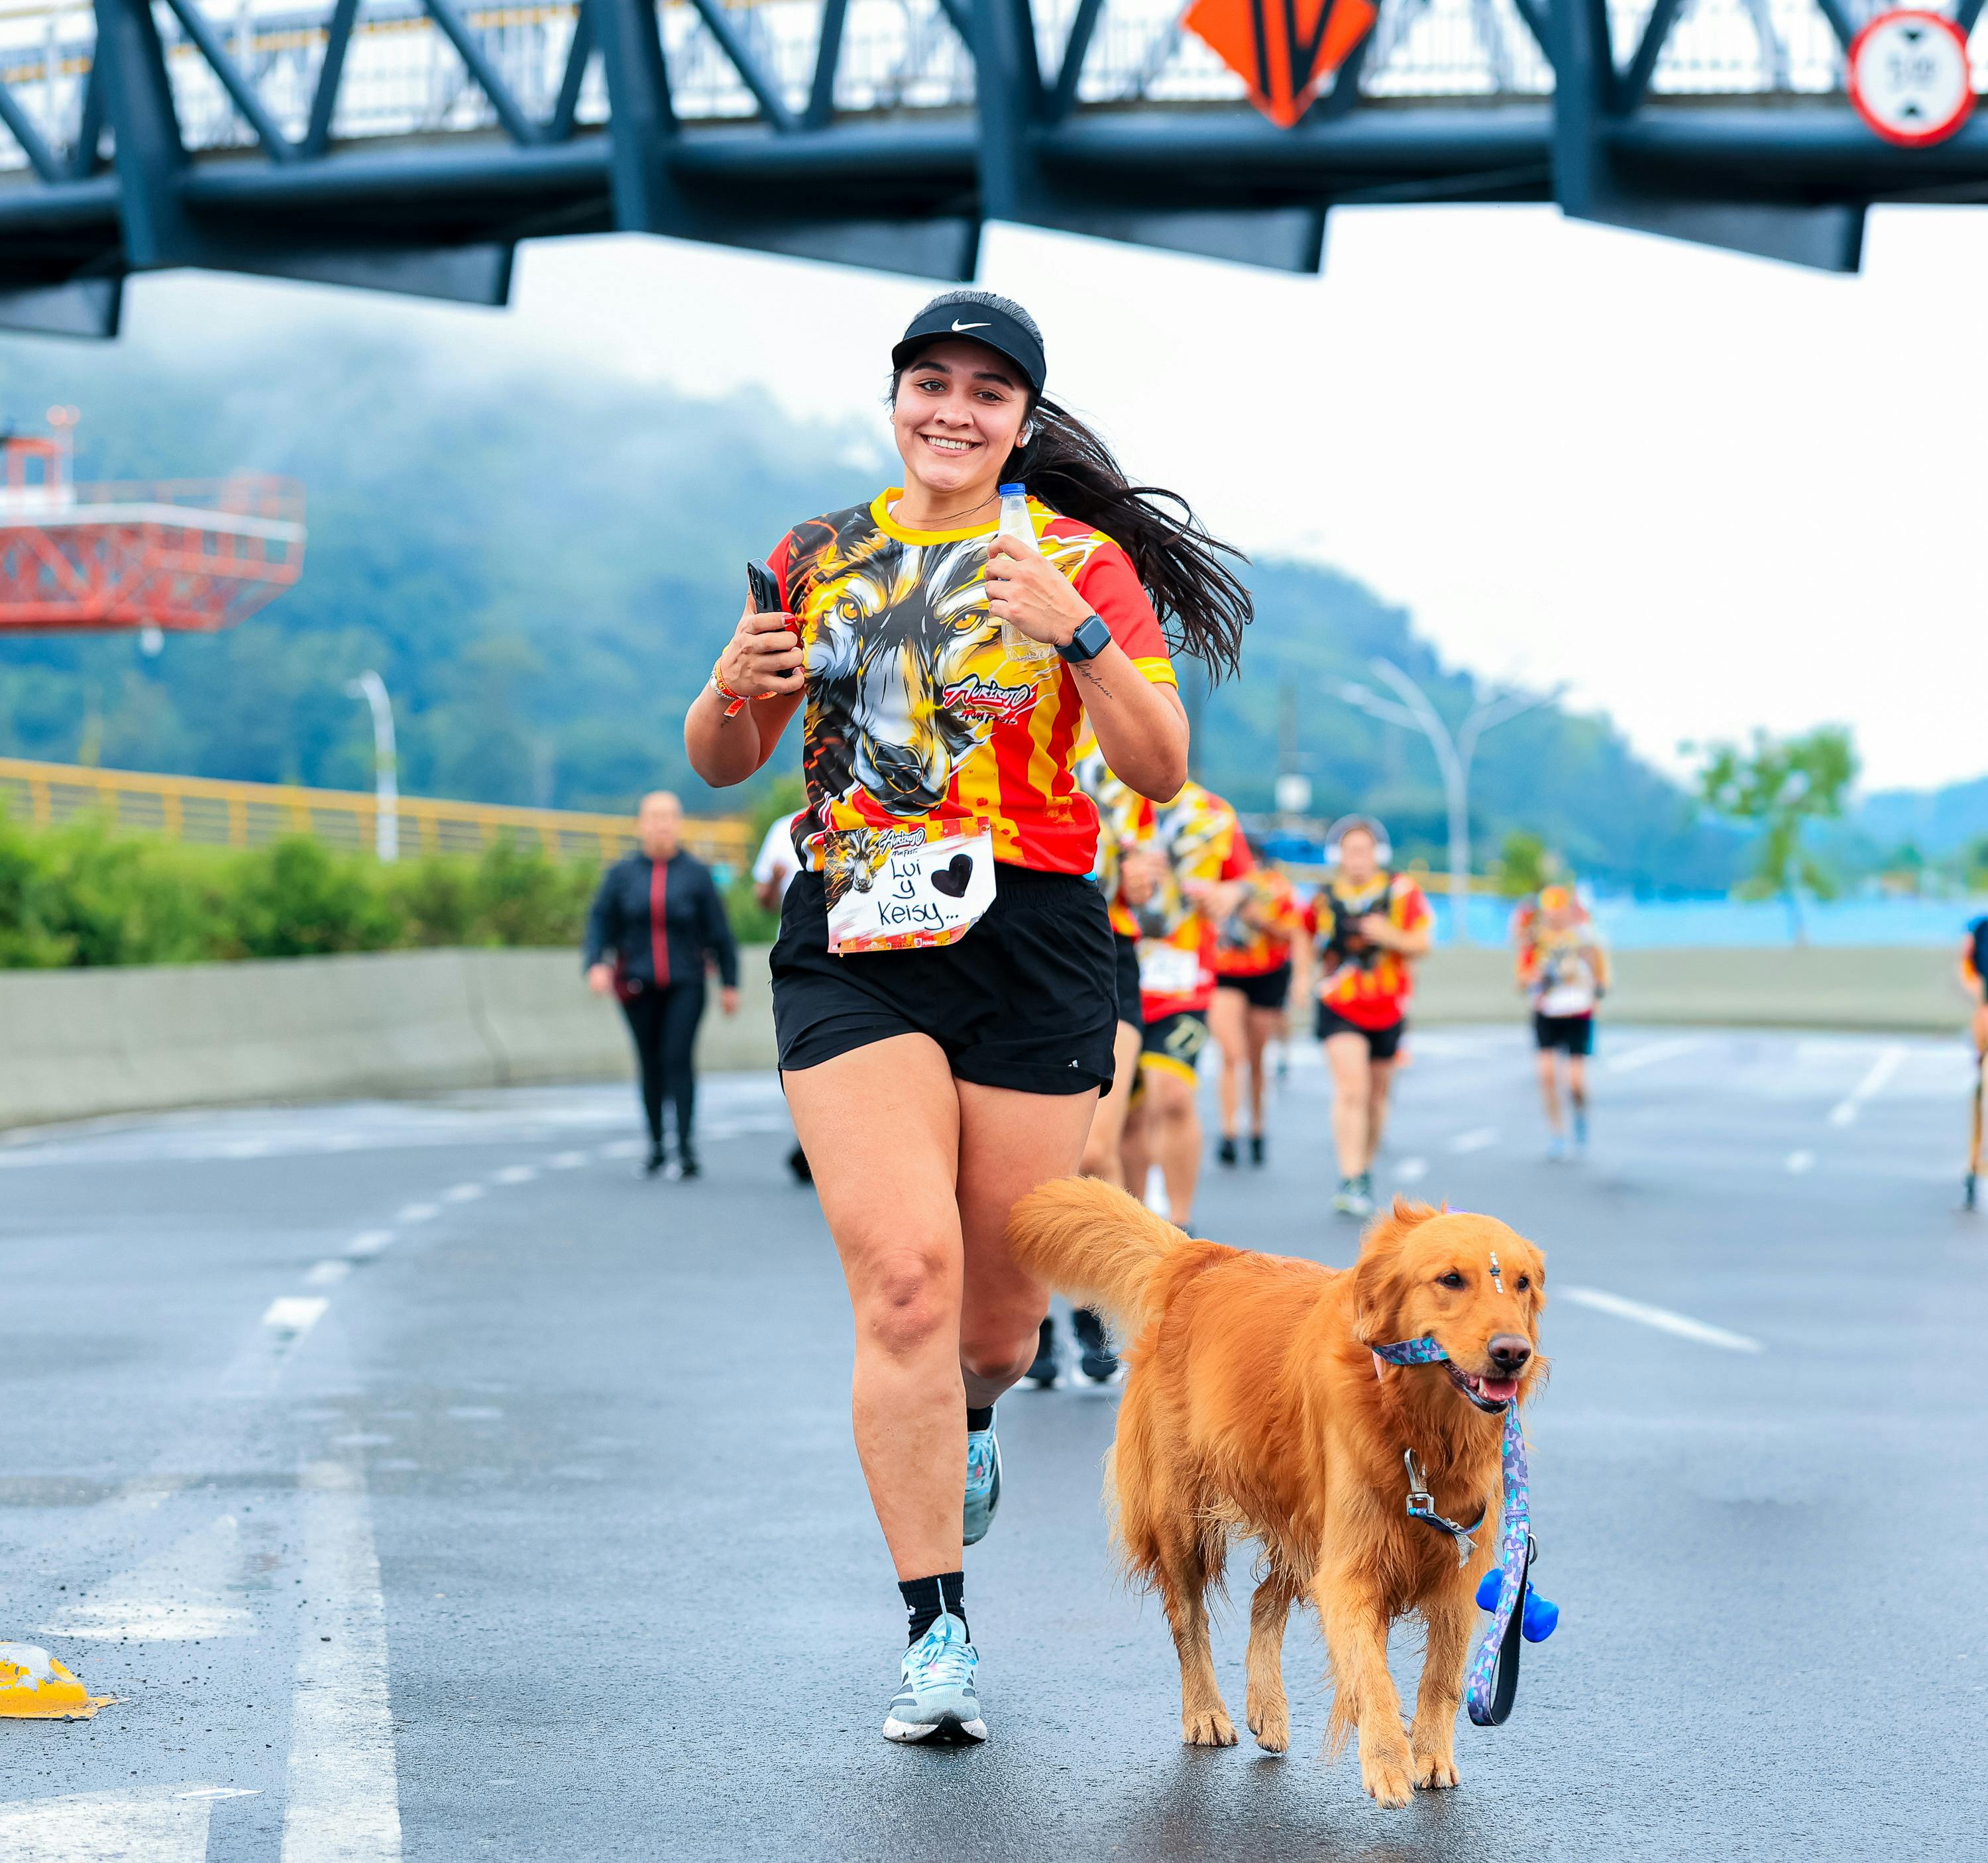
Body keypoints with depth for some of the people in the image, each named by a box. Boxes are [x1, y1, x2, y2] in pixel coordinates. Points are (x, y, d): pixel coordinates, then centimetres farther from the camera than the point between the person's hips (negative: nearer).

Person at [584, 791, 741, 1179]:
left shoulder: (696, 874, 0)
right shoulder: (622, 873, 3)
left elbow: (719, 932, 4)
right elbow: (601, 922, 3)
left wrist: (729, 983, 5)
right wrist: (597, 964, -14)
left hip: (685, 984, -2)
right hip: (638, 986, 2)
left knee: (679, 1059, -13)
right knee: (650, 1064, 7)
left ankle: (686, 1149, -14)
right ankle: (656, 1147, 18)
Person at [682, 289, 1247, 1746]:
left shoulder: (1082, 560, 4)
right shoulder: (820, 559, 12)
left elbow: (1161, 770, -5)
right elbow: (721, 765, 18)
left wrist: (1079, 637, -22)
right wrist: (738, 691, -5)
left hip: (1031, 942, 0)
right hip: (853, 949, 1)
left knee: (1000, 1309, 7)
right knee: (903, 1277, -15)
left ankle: (965, 1418, 46)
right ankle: (937, 1637, -9)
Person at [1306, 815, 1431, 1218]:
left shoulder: (1401, 893, -4)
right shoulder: (1325, 897, -1)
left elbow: (1421, 944, -6)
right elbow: (1306, 933, 18)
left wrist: (1390, 936, -22)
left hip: (1387, 1007, 1)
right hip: (1339, 1007, -1)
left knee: (1376, 1094, 14)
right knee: (1351, 1088, -18)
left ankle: (1366, 1168, 34)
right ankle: (1350, 1181, -22)